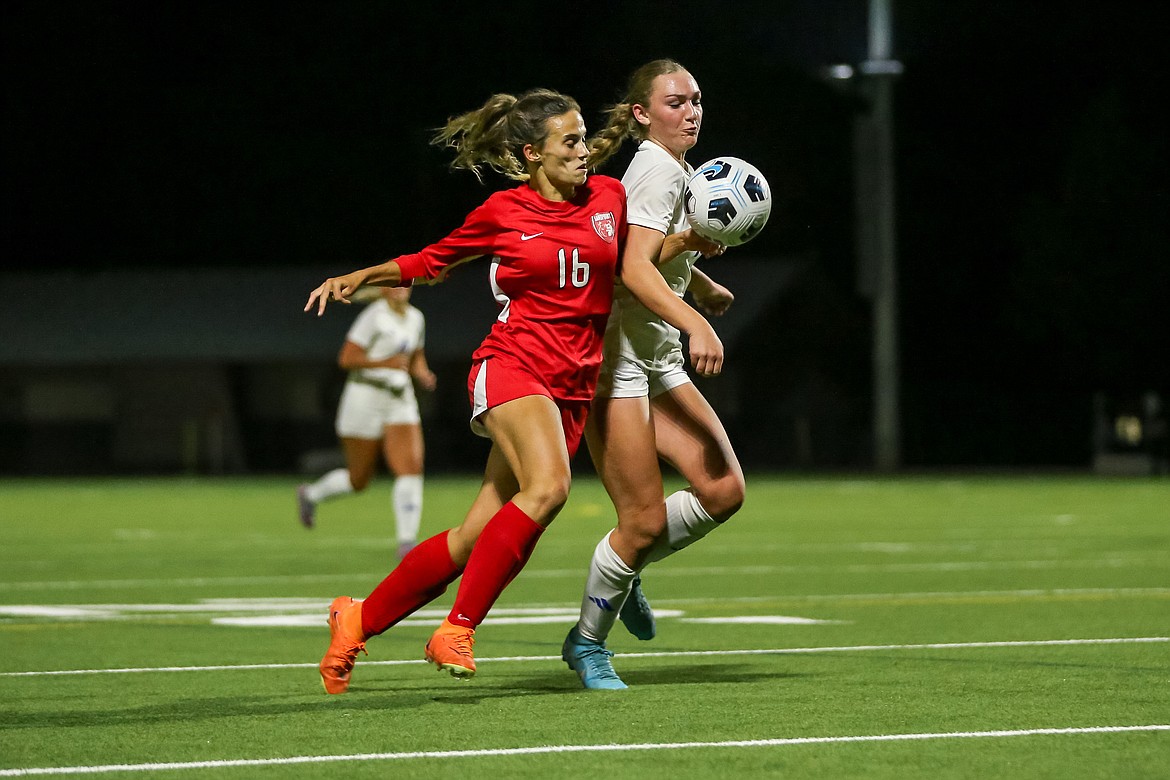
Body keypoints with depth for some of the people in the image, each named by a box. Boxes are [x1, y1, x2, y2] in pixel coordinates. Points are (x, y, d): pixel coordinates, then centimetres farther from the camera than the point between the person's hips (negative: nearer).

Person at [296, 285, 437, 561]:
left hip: (401, 401, 6)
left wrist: (423, 375, 4)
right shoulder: (374, 316, -11)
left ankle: (407, 543, -13)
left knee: (411, 469, -13)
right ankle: (310, 494, 35)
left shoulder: (416, 318, 11)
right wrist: (384, 363, -21)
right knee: (358, 480, 6)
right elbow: (346, 359, -14)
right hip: (365, 400, -6)